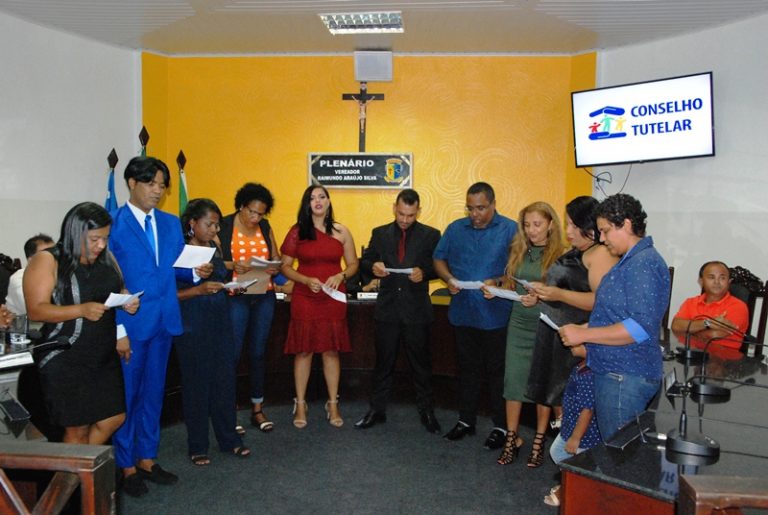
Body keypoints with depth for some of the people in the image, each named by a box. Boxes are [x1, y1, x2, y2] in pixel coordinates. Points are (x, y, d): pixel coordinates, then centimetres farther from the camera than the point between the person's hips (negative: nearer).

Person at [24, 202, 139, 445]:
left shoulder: (105, 258, 8)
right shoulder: (47, 261, -9)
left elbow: (118, 290, 21)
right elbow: (36, 310, -14)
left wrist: (127, 301, -3)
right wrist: (81, 310, -28)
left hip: (105, 356, 6)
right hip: (66, 361, -6)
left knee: (115, 417, 10)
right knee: (78, 428, 3)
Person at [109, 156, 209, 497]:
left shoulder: (171, 224, 10)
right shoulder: (113, 224, -8)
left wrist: (197, 271, -8)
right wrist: (116, 327, -15)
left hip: (163, 321, 6)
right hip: (129, 323, -5)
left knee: (153, 392, 15)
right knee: (126, 394, 6)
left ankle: (147, 459, 30)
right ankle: (126, 466, 22)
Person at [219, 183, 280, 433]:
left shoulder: (265, 227, 9)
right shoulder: (223, 226, -4)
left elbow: (276, 259, 12)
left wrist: (273, 267, -9)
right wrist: (233, 265, -23)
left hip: (264, 297, 4)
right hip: (236, 297, -4)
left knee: (258, 353, 11)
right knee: (232, 354, -3)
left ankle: (257, 410, 21)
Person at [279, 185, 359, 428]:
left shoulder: (341, 232, 4)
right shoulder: (297, 232, 1)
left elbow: (353, 264, 9)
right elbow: (285, 266, 1)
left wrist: (340, 276, -11)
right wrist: (306, 280, -15)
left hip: (333, 299, 1)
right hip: (304, 299, -1)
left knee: (331, 351, 8)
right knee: (303, 351, 5)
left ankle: (333, 404, 19)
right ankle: (300, 404, 19)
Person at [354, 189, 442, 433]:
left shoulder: (431, 235, 0)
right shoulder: (380, 233, 6)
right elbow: (364, 261, 7)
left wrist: (424, 273, -22)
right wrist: (373, 267, -16)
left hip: (417, 310, -1)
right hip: (387, 308, 2)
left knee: (421, 363, 10)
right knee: (383, 362, 12)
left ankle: (426, 411, 25)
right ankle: (377, 409, 25)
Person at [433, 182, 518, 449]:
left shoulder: (511, 229, -5)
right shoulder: (455, 229, 7)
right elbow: (439, 259, 13)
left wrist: (498, 282, -23)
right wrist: (449, 279, -6)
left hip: (496, 315, -4)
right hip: (463, 313, 4)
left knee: (497, 372, 7)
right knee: (467, 369, 16)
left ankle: (501, 426, 21)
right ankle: (466, 420, 31)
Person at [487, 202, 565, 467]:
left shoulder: (560, 255, -9)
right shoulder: (519, 251, 6)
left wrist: (540, 298, -24)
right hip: (519, 324, 4)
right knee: (513, 379, 6)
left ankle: (539, 441, 23)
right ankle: (512, 438, 20)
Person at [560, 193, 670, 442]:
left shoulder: (643, 264, -16)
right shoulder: (632, 260, 17)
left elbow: (642, 327, -24)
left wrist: (584, 334, -20)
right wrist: (584, 329, 13)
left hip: (625, 378, -10)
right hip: (613, 372, 10)